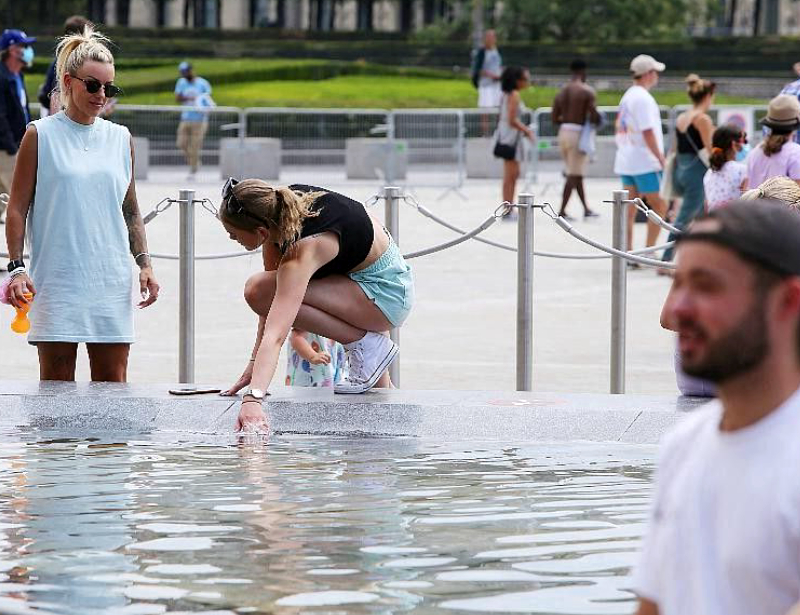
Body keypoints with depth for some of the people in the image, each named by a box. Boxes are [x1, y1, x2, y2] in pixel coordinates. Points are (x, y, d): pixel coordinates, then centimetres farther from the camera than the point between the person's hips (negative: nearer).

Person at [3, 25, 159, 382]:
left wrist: (143, 263, 8)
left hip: (111, 281, 3)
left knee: (113, 384, 3)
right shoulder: (40, 135, 0)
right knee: (56, 384, 0)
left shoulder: (120, 138, 11)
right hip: (56, 280, -3)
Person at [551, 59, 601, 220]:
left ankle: (586, 209, 25)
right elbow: (594, 116, -15)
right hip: (577, 134, -6)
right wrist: (596, 121, 7)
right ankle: (562, 211, -9)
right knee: (574, 175, -3)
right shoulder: (587, 91, -8)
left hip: (563, 132, 6)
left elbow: (555, 119, 10)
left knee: (576, 173, 17)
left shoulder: (561, 92, 10)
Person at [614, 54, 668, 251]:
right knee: (659, 206, -1)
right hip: (645, 162, -9)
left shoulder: (627, 96, 15)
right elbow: (647, 133, -20)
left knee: (630, 208, 8)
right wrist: (661, 158, -16)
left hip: (625, 160, 9)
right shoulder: (643, 98, -14)